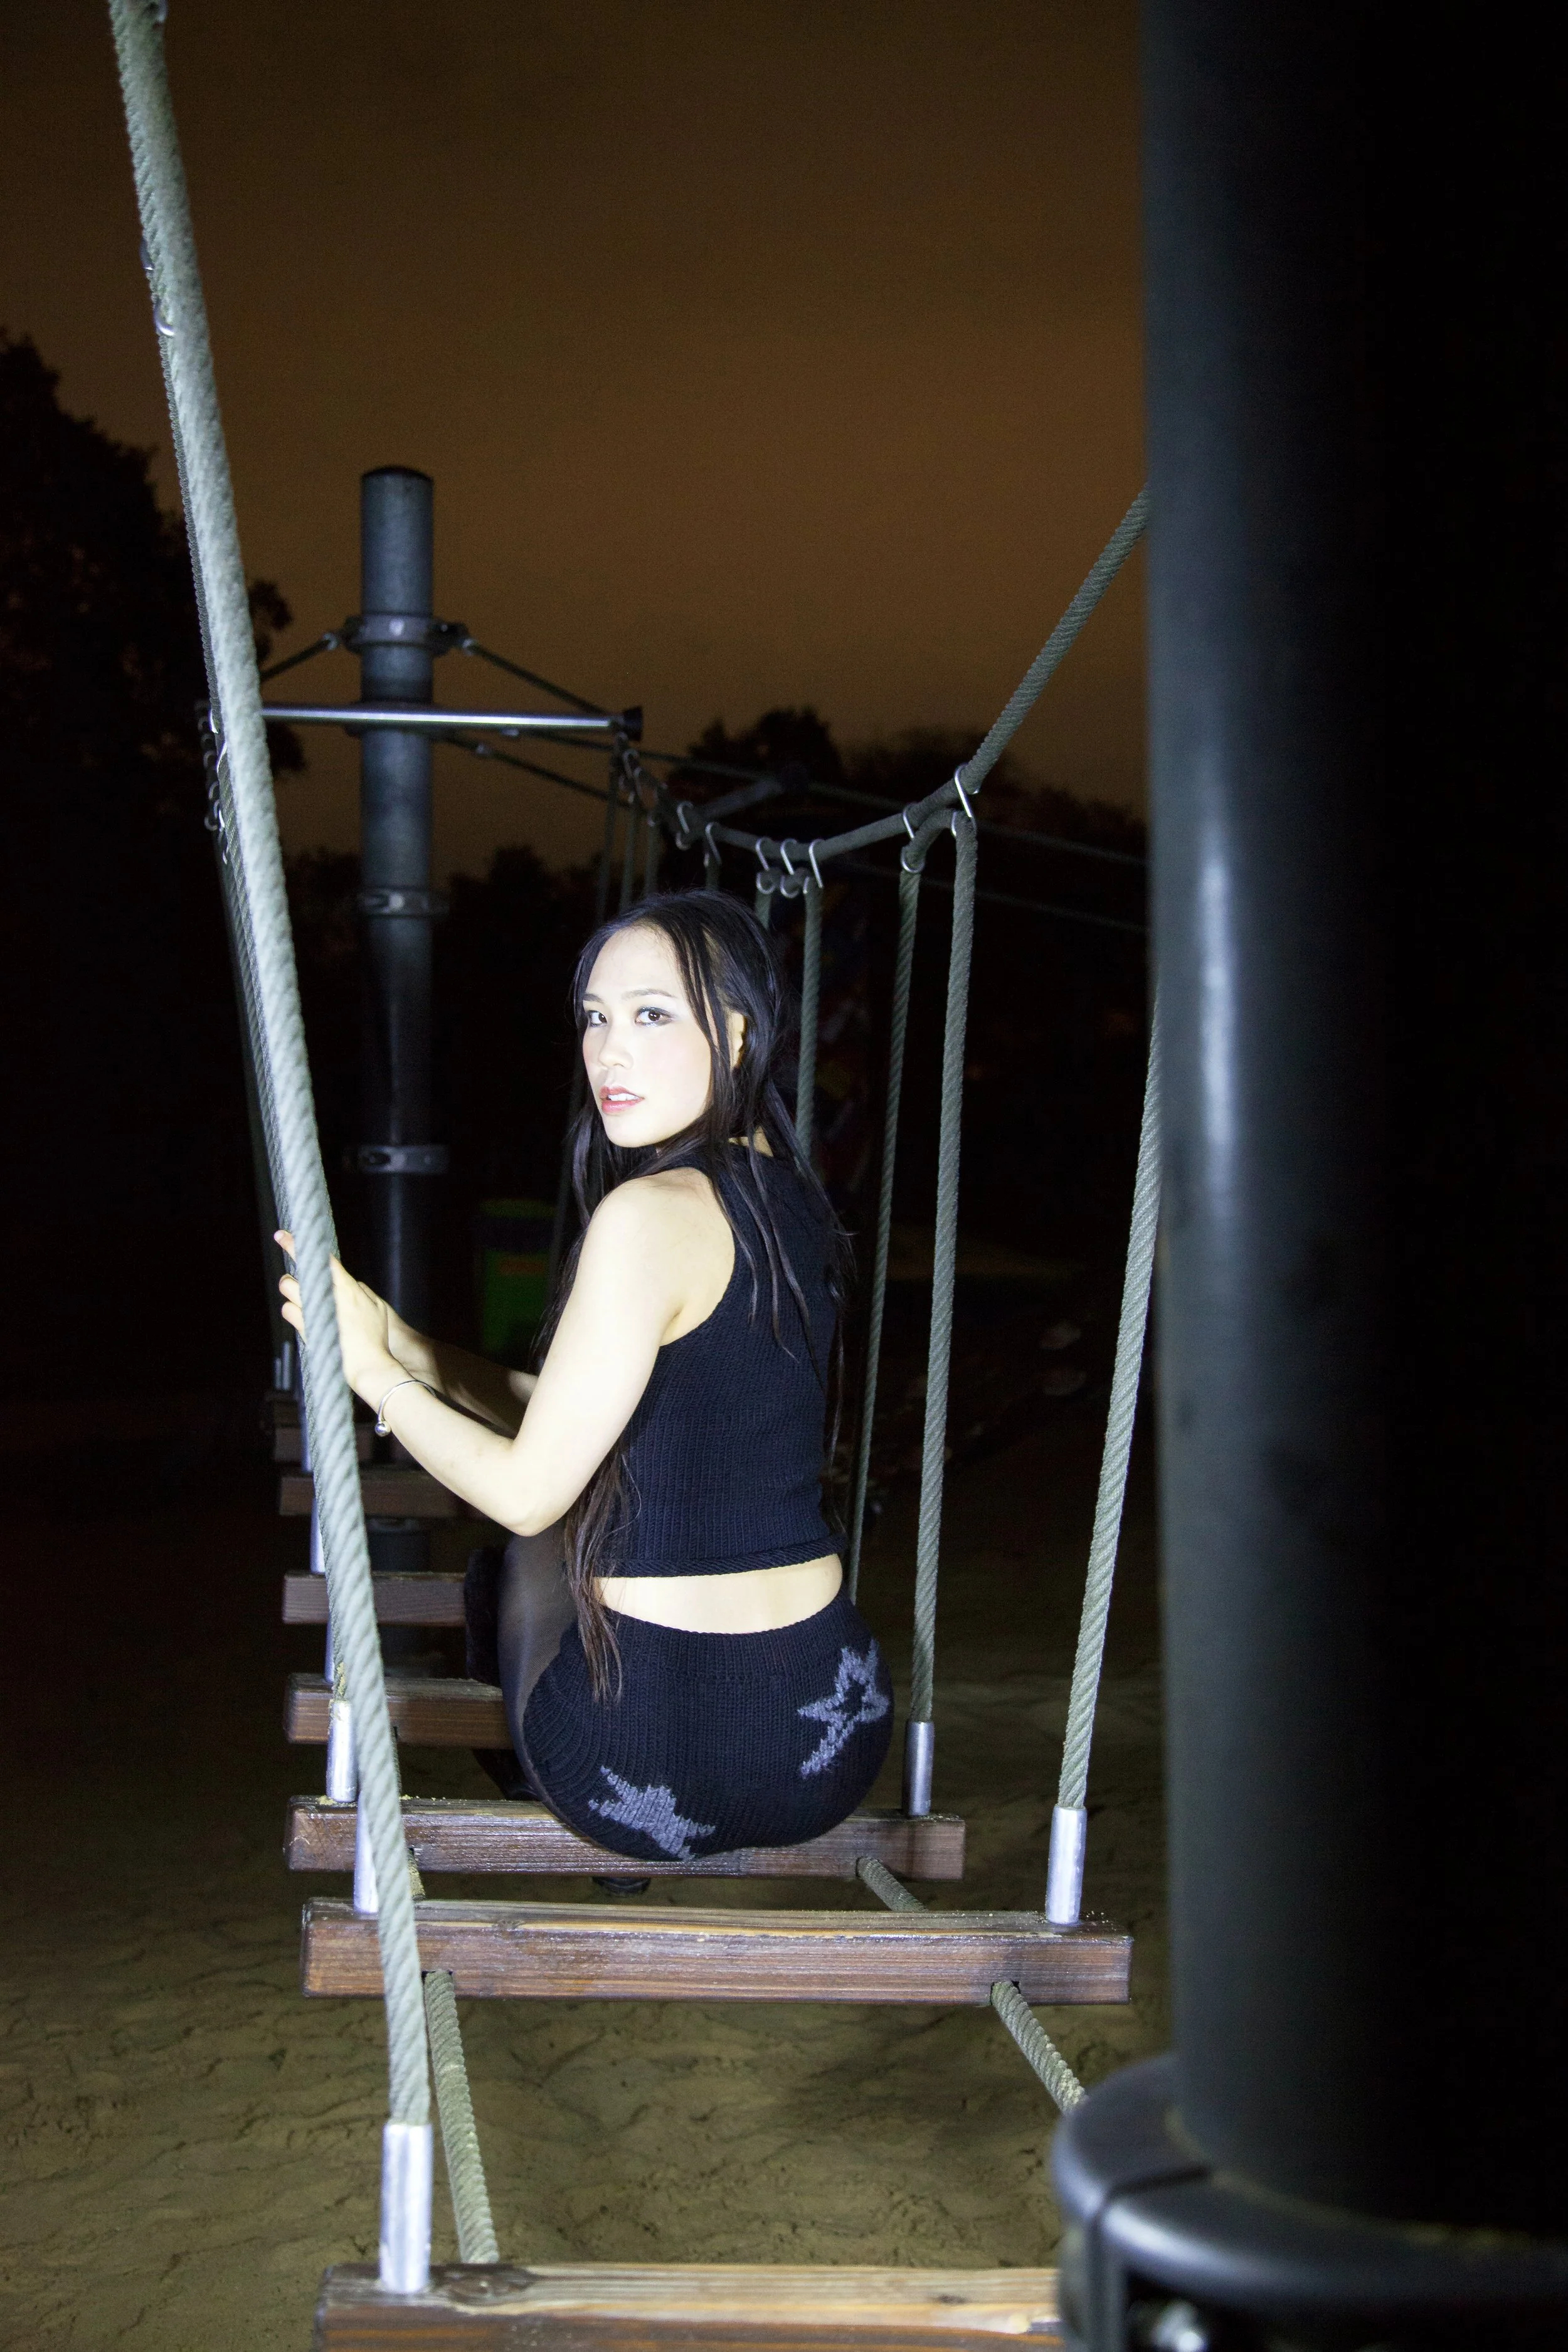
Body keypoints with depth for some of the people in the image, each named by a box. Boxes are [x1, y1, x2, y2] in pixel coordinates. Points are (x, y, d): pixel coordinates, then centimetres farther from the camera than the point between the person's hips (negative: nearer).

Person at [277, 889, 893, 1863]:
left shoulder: (651, 1213, -20)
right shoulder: (795, 1202, 6)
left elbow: (528, 1490, -16)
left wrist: (373, 1370, -2)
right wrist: (408, 1348, 17)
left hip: (649, 1759, -6)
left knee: (537, 1553, 28)